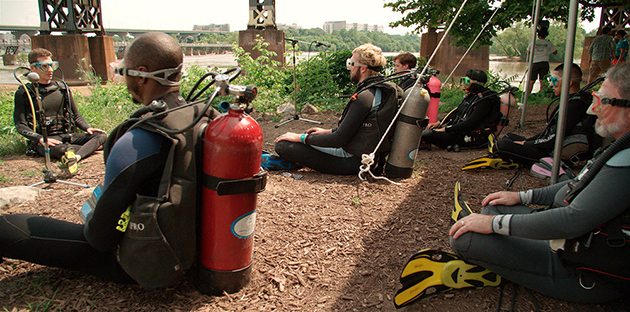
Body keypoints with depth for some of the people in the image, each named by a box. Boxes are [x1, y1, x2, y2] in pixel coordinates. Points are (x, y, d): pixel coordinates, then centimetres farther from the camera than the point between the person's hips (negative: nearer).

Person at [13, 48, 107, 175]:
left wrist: (87, 128, -2)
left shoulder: (62, 87, 16)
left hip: (67, 135, 5)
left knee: (101, 135, -25)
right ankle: (92, 146, -39)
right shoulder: (24, 93, 4)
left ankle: (75, 157, -49)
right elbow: (20, 125, -2)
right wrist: (41, 139, -20)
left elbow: (76, 115, 20)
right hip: (44, 139, -5)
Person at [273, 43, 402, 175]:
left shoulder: (364, 97, -23)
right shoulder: (380, 90, 8)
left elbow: (338, 140, -22)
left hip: (353, 161, -10)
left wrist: (301, 137, -13)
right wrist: (329, 131, 23)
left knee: (283, 145, -16)